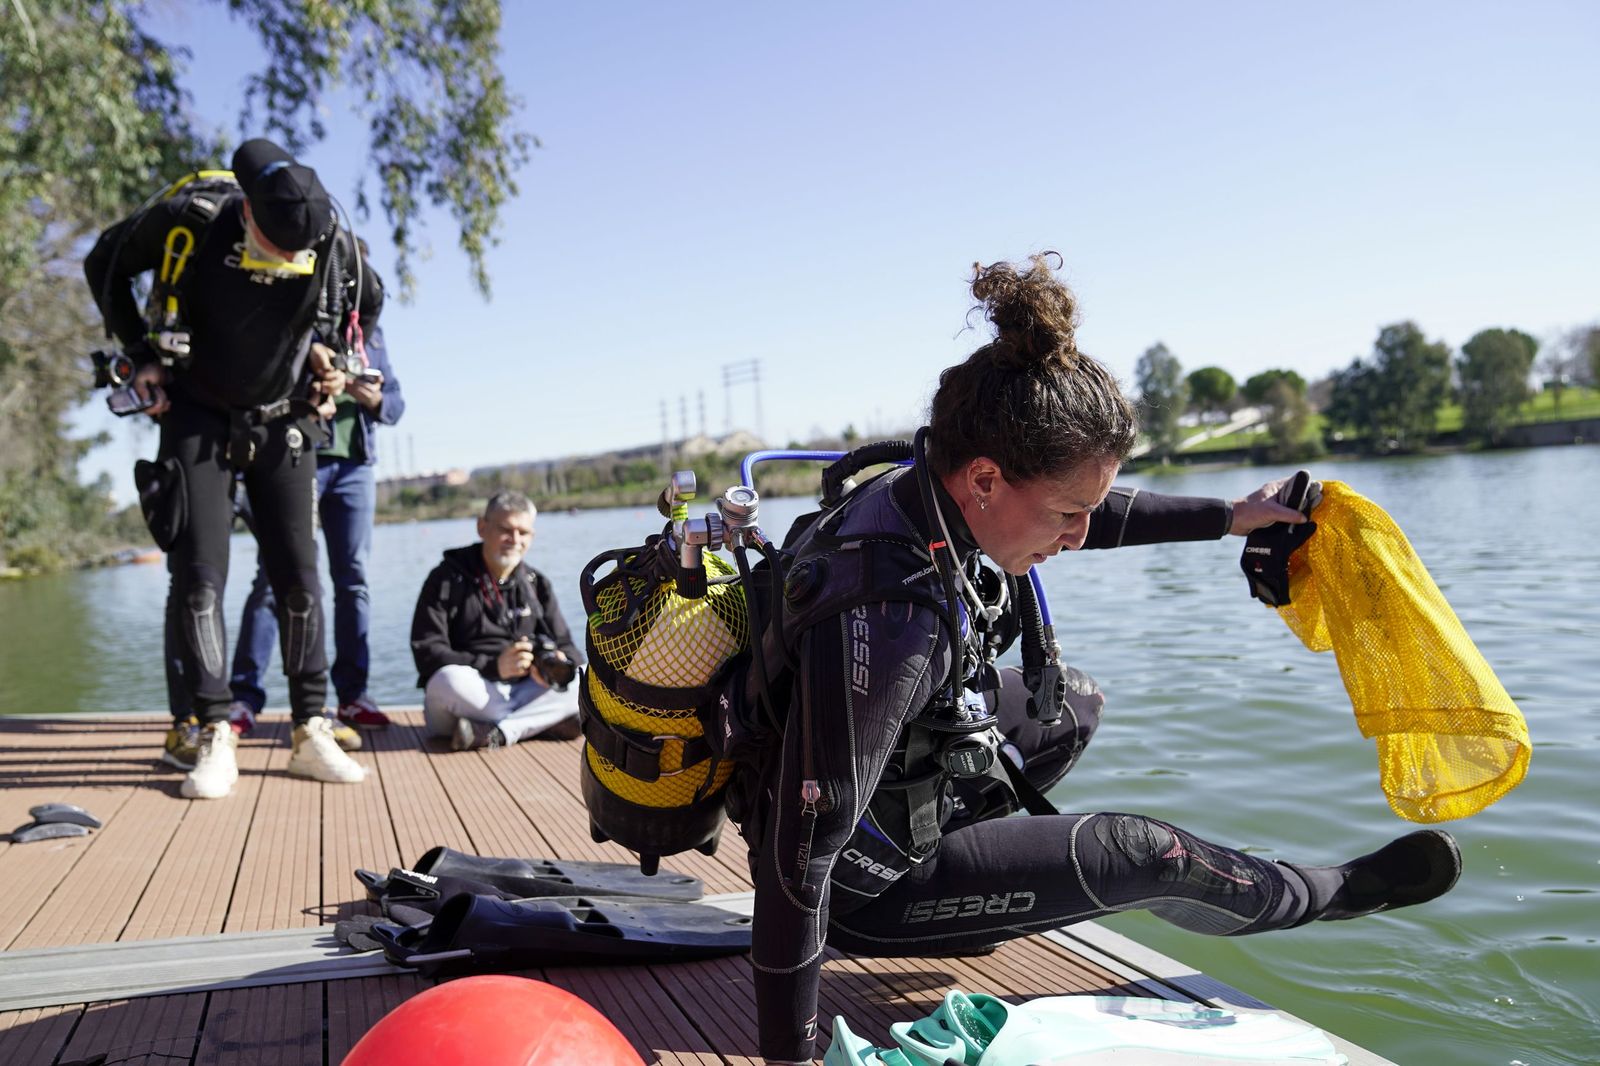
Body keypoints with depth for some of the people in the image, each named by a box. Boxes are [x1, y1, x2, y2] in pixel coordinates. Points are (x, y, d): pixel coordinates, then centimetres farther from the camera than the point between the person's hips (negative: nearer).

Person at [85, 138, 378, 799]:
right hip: (198, 421, -1)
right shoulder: (189, 223, -20)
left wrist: (334, 360, -2)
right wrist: (141, 355, -4)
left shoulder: (334, 244, -15)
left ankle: (311, 735, 5)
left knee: (299, 579, -2)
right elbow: (105, 266, 0)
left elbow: (368, 302, 10)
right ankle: (213, 739, -1)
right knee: (198, 579, -8)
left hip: (282, 426, 2)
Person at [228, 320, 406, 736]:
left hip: (355, 464, 4)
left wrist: (375, 399, -7)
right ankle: (245, 695, -3)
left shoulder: (371, 330, 18)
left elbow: (396, 402, 15)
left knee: (353, 577, 2)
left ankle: (352, 693, 7)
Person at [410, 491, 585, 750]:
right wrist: (494, 667, -26)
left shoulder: (537, 585, 13)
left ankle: (495, 734, -30)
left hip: (523, 694, 4)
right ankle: (545, 725, -24)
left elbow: (565, 646, 8)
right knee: (450, 680, -37)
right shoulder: (447, 578, 0)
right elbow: (426, 652, -11)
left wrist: (561, 666, -19)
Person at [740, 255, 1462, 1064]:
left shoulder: (921, 491, -13)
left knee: (1075, 703, 21)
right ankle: (1333, 893, 23)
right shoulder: (887, 620, -39)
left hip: (897, 789, 8)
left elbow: (1098, 512, 7)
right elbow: (800, 852, -34)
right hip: (861, 891, -8)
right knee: (1140, 855, -7)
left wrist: (1229, 518, 18)